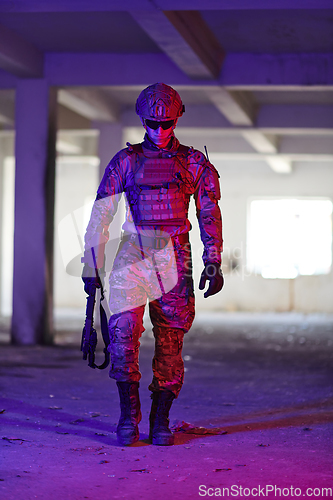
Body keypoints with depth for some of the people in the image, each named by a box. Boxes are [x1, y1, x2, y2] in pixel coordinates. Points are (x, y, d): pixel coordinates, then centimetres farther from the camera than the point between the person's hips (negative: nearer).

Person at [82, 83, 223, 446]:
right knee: (123, 328, -16)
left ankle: (160, 421, 8)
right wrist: (91, 265, 6)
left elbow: (210, 215, 11)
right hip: (133, 253, 0)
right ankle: (128, 416, -8)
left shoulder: (194, 163, 11)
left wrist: (213, 264, 3)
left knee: (170, 340, 0)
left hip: (174, 256, 0)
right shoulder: (125, 162, 10)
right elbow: (100, 215, 10)